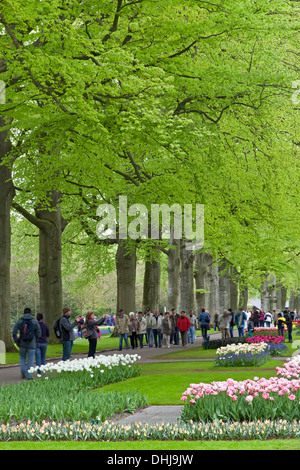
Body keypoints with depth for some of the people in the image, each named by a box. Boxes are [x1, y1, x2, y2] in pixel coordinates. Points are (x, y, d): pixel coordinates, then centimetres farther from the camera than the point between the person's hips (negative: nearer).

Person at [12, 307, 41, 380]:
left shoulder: (19, 321, -1)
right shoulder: (35, 321, -2)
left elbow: (14, 332, -5)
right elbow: (39, 333, -1)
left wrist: (16, 341, 6)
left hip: (22, 344, 1)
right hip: (32, 344, -1)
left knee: (22, 358, 17)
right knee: (30, 360, 4)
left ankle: (23, 374, 8)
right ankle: (29, 375, 1)